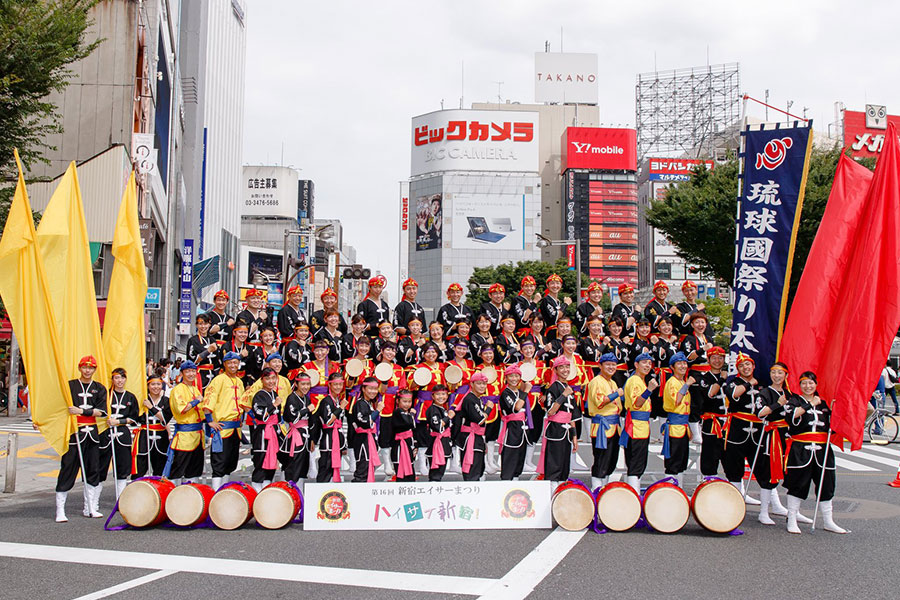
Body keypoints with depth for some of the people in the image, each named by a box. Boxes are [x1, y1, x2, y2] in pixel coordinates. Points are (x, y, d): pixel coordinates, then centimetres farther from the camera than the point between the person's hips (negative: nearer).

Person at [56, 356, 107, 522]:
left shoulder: (100, 389, 10)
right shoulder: (70, 385, 5)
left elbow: (101, 411, -2)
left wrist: (81, 411, -12)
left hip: (92, 433, 3)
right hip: (73, 432, -3)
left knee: (93, 470, 5)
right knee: (67, 470, -6)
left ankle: (90, 508, 14)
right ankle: (60, 511, -4)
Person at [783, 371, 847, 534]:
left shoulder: (824, 402, 17)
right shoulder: (795, 400, 3)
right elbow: (792, 415, -18)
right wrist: (809, 405, -17)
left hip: (822, 449, 4)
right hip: (800, 449, -4)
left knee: (826, 483, 7)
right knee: (798, 484, -1)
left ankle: (828, 522, 16)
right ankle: (792, 520, 8)